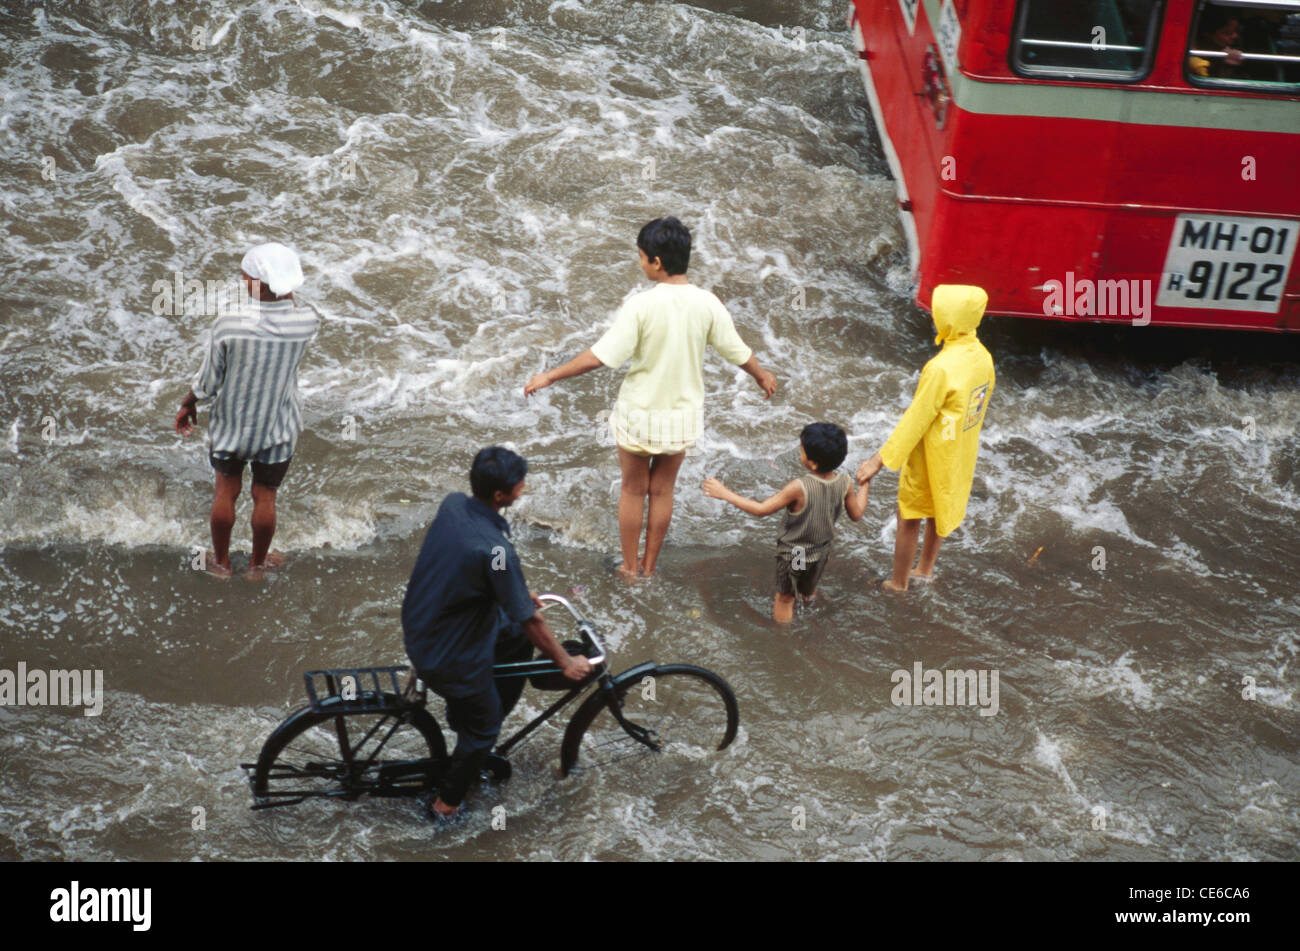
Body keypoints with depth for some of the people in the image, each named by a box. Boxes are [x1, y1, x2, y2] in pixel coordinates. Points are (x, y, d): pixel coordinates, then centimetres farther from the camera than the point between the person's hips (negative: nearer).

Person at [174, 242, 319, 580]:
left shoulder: (227, 325, -27)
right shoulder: (307, 323, -22)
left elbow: (208, 380, -13)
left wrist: (188, 404, 5)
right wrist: (284, 289, -8)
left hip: (231, 423, -1)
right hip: (278, 428, 1)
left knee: (226, 491, 21)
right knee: (265, 496, 20)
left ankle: (221, 561, 39)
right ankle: (258, 563, 39)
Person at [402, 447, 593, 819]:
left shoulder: (452, 504, -10)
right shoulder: (495, 549, -33)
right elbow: (530, 620, -23)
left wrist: (518, 591, 20)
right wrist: (566, 663, -8)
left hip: (419, 624, 8)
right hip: (447, 656, -8)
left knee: (518, 640, 24)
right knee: (482, 725, 17)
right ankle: (447, 803, 35)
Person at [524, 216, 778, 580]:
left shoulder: (642, 305, -23)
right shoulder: (707, 304, -11)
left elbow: (600, 356, -24)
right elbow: (738, 352, 1)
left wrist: (550, 376, -14)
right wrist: (762, 376, 22)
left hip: (640, 413, -3)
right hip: (683, 413, 3)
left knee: (633, 491, 16)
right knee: (662, 490, 20)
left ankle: (630, 568, 28)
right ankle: (649, 567, 32)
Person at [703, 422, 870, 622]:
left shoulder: (799, 488, -34)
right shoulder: (845, 483, -20)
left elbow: (762, 509, -27)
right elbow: (857, 514, -3)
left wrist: (725, 493, -20)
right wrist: (865, 484, 12)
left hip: (792, 555, -4)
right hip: (821, 553, 5)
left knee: (784, 598, 18)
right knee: (809, 591, 31)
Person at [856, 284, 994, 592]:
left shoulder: (941, 368, -32)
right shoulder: (982, 357, -8)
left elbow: (914, 420, -27)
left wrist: (880, 460, -21)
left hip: (931, 456, -8)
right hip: (961, 454, 8)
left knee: (909, 518, 11)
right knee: (939, 509, 26)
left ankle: (898, 584, 25)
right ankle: (925, 569, 45)